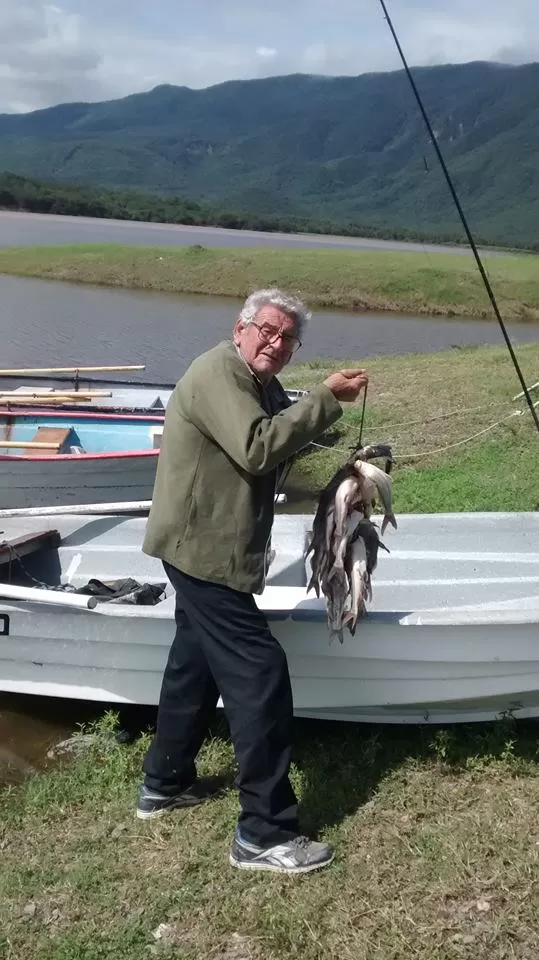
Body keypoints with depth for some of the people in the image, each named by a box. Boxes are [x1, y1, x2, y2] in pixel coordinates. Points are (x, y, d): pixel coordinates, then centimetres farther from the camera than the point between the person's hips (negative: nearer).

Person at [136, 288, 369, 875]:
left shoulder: (263, 386, 16)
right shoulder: (217, 374, -18)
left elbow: (287, 444, 12)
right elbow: (258, 449, -31)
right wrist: (326, 398, -26)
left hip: (208, 551, 11)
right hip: (203, 551, -11)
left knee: (196, 662, 22)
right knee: (260, 676, -11)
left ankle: (164, 783, 39)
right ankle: (264, 835, -5)